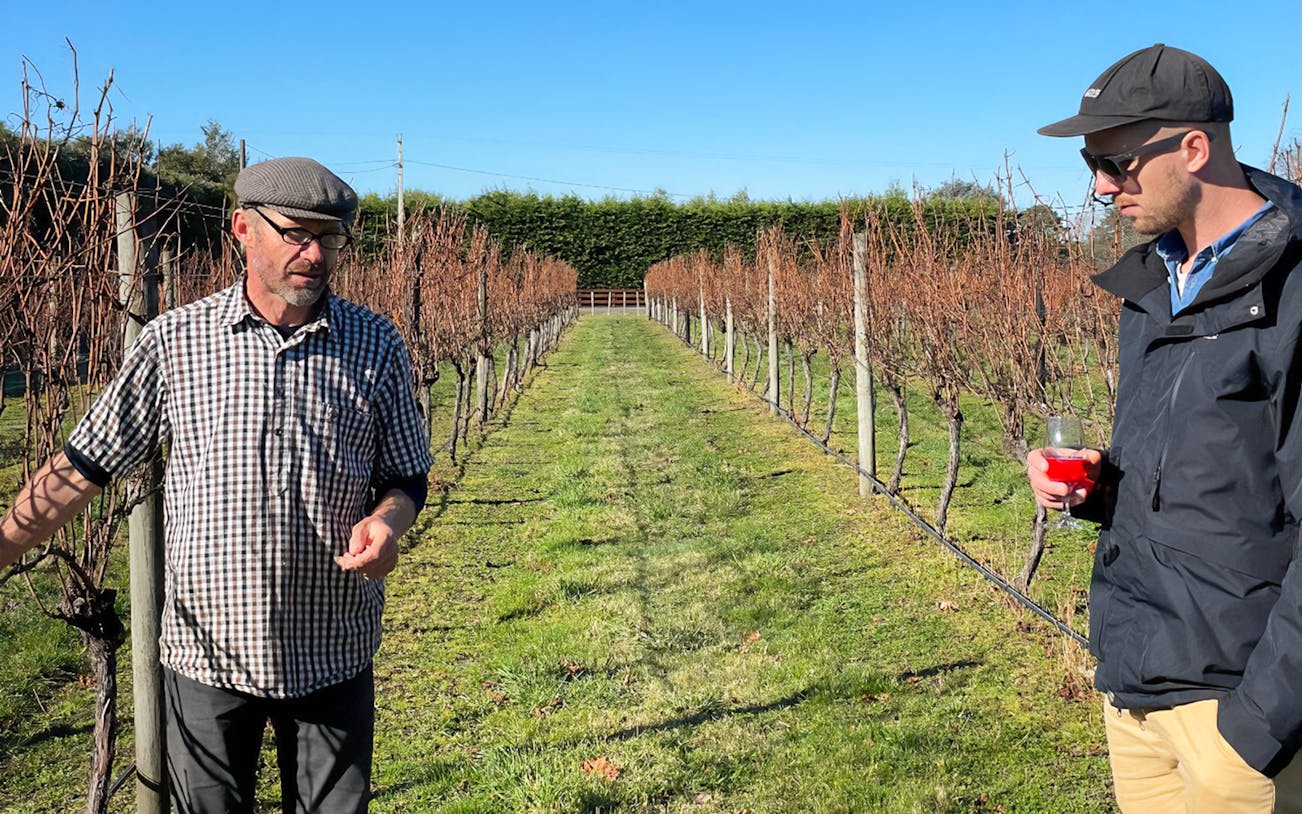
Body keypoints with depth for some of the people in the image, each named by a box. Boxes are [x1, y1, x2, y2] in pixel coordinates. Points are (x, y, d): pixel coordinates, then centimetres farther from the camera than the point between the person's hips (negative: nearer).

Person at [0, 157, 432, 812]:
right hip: (207, 651, 0)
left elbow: (405, 477, 5)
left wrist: (386, 521, -16)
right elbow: (85, 465, 3)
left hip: (333, 654, 1)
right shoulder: (173, 341, -4)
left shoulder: (375, 345, -2)